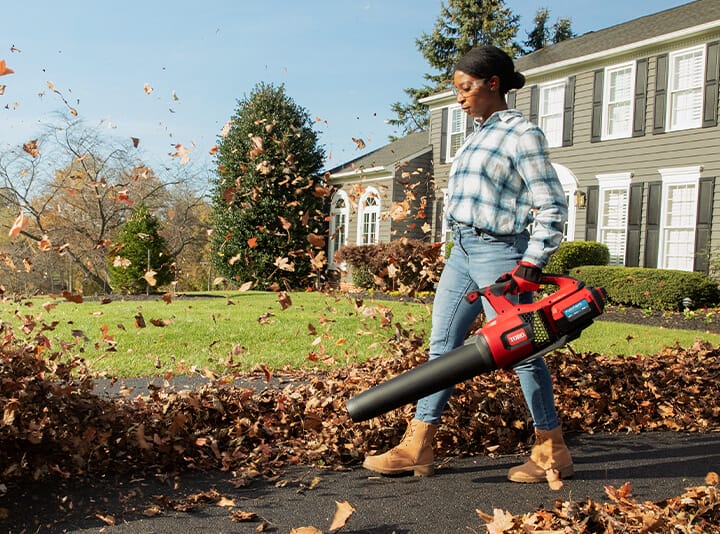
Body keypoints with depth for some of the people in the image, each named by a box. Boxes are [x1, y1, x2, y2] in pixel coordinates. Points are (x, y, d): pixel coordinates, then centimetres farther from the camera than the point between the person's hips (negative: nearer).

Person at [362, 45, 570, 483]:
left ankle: (553, 453, 14)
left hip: (498, 252, -9)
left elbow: (552, 206, -11)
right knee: (442, 348, 7)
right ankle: (417, 447, 13)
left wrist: (533, 264, -17)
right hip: (462, 250, 9)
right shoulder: (480, 133, 17)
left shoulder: (522, 133, -8)